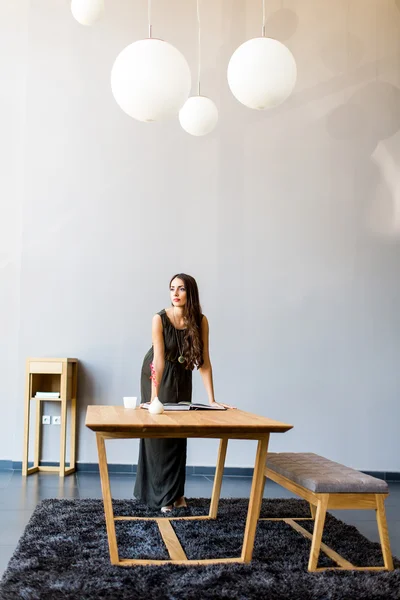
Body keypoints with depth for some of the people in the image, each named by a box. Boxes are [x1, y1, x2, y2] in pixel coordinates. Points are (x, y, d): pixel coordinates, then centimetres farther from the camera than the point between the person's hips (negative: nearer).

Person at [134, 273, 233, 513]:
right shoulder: (160, 319, -27)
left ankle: (175, 492, 18)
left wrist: (211, 399, -25)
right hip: (157, 374, -2)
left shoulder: (201, 321, -20)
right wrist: (154, 397, -40)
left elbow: (204, 361, -20)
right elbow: (159, 359, -33)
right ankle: (161, 495, 11)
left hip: (181, 376, 2)